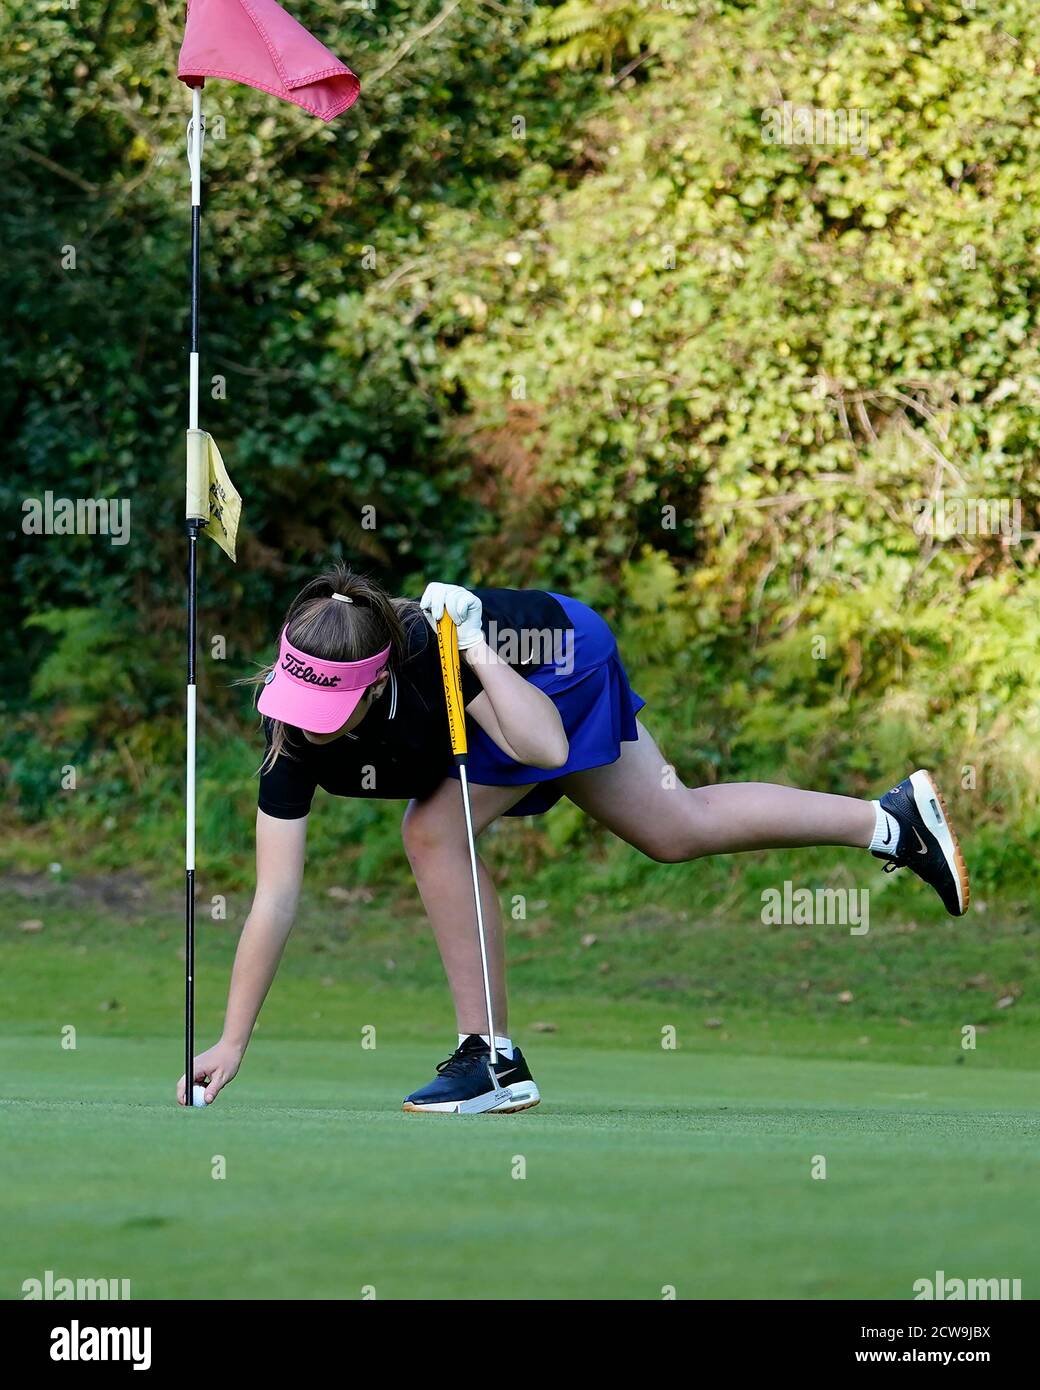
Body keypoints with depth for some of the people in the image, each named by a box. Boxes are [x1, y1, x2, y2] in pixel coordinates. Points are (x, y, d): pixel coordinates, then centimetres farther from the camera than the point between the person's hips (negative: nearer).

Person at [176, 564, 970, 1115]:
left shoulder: (428, 650, -42)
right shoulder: (291, 732, -30)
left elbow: (545, 746, -45)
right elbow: (275, 901, -29)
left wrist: (474, 641, -49)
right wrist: (234, 1041, -32)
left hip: (560, 657, -6)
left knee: (436, 829, -23)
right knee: (676, 829, 16)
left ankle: (494, 1058, -12)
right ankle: (895, 819, 32)